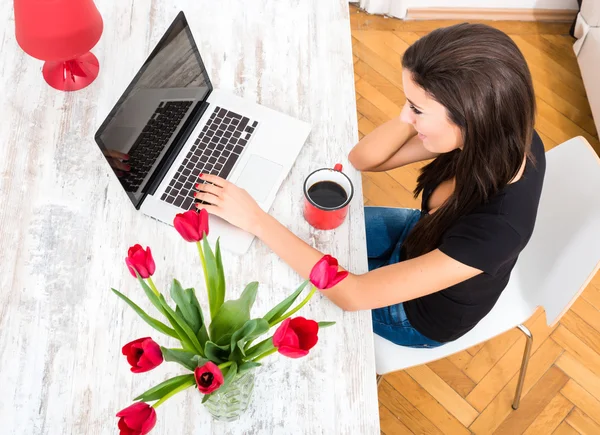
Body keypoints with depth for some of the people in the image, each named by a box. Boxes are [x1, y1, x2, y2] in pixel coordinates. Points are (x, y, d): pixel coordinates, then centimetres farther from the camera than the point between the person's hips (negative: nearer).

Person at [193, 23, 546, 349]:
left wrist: (256, 219, -35)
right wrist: (416, 109, -34)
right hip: (422, 239, 5)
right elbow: (363, 159, -15)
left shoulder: (495, 228, -44)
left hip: (423, 311, -5)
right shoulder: (501, 135, -24)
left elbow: (352, 294, -37)